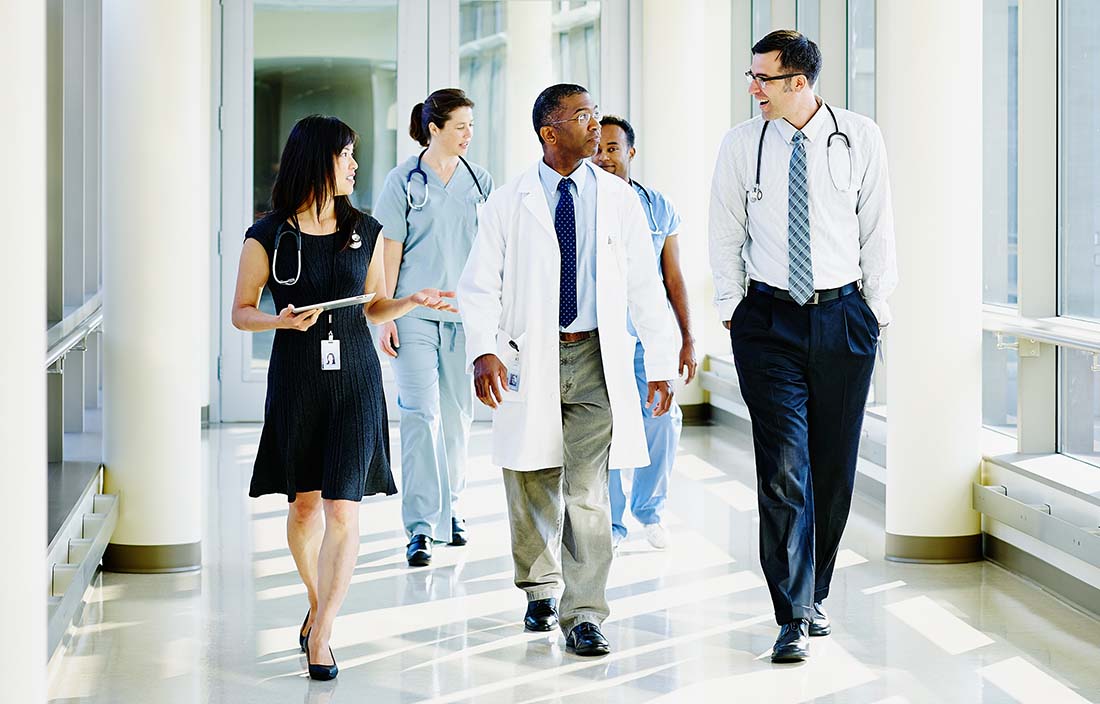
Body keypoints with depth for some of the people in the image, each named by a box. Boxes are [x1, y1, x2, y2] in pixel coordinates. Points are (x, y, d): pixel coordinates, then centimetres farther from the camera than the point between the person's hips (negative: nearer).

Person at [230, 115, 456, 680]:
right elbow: (241, 312, 2)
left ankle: (320, 634, -6)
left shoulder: (365, 231, 6)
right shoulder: (268, 237, -3)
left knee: (343, 509, -9)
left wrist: (413, 301, -5)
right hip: (296, 378, -1)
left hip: (355, 378, 1)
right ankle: (317, 601, 35)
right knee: (304, 504, 11)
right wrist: (283, 321, -17)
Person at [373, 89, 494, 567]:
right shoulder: (405, 180, -1)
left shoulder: (480, 181, 8)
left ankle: (449, 508, 26)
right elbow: (390, 250, -1)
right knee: (422, 414, -11)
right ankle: (421, 526, -12)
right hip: (414, 313, -3)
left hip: (463, 314, 4)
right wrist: (384, 316, -6)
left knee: (457, 415, 10)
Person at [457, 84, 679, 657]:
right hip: (528, 358, 0)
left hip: (595, 357, 0)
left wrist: (660, 362, 5)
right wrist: (483, 350, -17)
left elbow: (645, 285, 8)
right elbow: (479, 285, -1)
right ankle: (541, 589, 33)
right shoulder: (509, 202, 2)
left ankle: (582, 615, -5)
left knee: (587, 490, -9)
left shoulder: (619, 199, 6)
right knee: (532, 485, 10)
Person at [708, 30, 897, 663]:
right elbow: (726, 233, 9)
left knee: (835, 467, 7)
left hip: (843, 315, 1)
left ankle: (815, 595, 25)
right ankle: (794, 619, -6)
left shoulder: (860, 138, -1)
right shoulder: (742, 145, 0)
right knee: (784, 469, -9)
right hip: (769, 319, -1)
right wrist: (732, 308, 6)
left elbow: (878, 226, 4)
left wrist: (877, 307, 4)